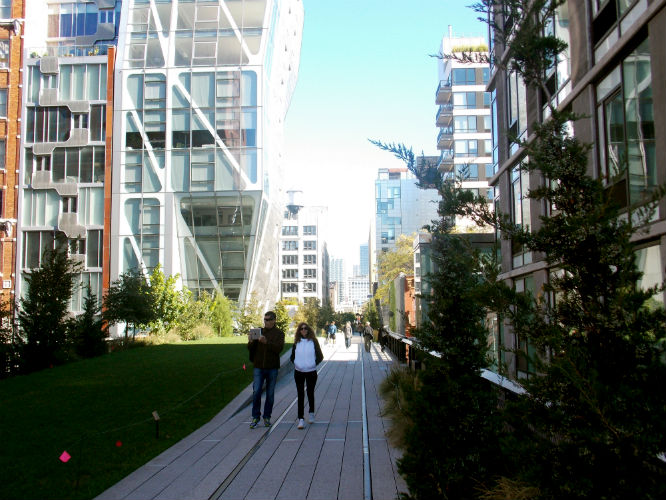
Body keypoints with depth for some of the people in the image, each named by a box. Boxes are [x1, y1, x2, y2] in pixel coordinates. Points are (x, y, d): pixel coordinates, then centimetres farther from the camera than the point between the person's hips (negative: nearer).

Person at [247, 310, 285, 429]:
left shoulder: (279, 333, 1)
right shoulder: (259, 331, 9)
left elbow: (279, 348, -15)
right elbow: (250, 348, 6)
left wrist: (267, 342, -28)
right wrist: (251, 341, -17)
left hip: (272, 368, -1)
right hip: (259, 367, 1)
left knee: (270, 394, 6)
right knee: (256, 392, -6)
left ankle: (267, 417, 18)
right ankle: (255, 417, 4)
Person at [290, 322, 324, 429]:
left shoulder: (313, 342, -1)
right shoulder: (296, 343, 5)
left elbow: (320, 356, 2)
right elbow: (292, 357, 14)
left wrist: (314, 364, -7)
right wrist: (296, 364, -1)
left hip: (311, 372, -2)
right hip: (298, 372, 2)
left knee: (310, 393, 6)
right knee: (300, 395, 0)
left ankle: (311, 413, 30)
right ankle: (301, 419, 1)